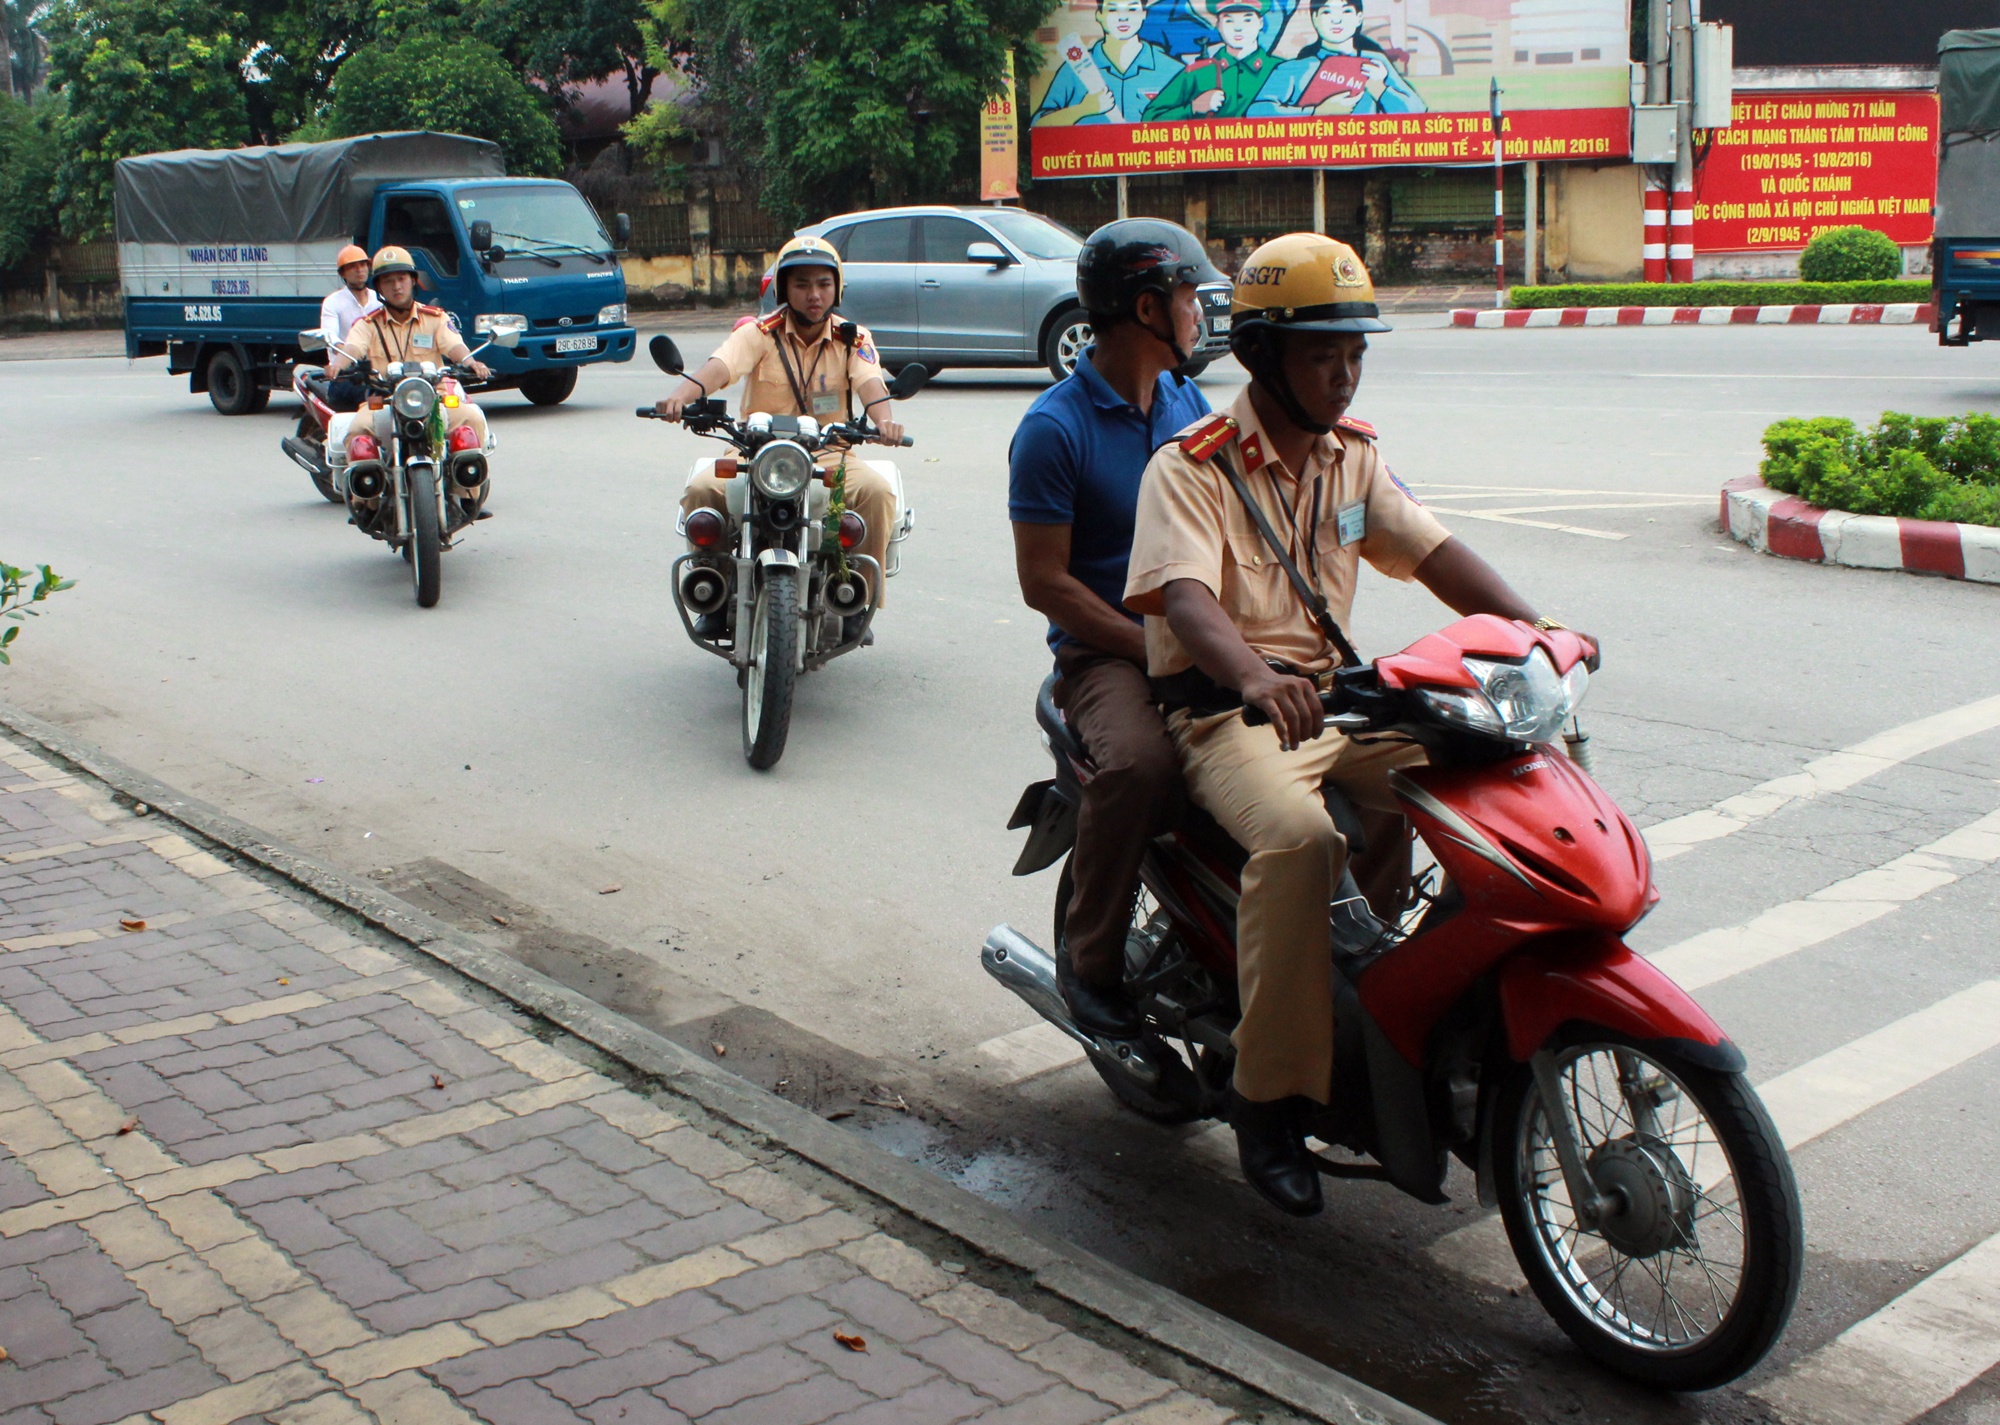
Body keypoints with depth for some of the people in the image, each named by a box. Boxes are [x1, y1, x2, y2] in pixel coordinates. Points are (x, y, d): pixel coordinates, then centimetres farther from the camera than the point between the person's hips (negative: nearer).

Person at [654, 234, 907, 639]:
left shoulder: (853, 339, 5)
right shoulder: (759, 333, 1)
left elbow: (869, 382, -16)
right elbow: (720, 366, -18)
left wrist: (882, 419, -40)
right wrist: (682, 395, -41)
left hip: (829, 455, 0)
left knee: (877, 491, -29)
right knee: (702, 490, -26)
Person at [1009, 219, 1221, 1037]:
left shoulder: (1187, 401, 14)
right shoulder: (1053, 428, -8)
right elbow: (1044, 581, -11)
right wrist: (1157, 652, -18)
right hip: (1103, 648, -6)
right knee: (1140, 761, -36)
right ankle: (1089, 955, -15)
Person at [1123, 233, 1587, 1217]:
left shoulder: (1353, 456, 13)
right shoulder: (1190, 468, -9)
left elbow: (1435, 553, 7)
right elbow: (1185, 595, -25)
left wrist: (1535, 628, -11)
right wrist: (1256, 677, -46)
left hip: (1340, 694, 7)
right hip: (1225, 713, -6)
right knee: (1298, 839, -36)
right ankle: (1269, 1095, -24)